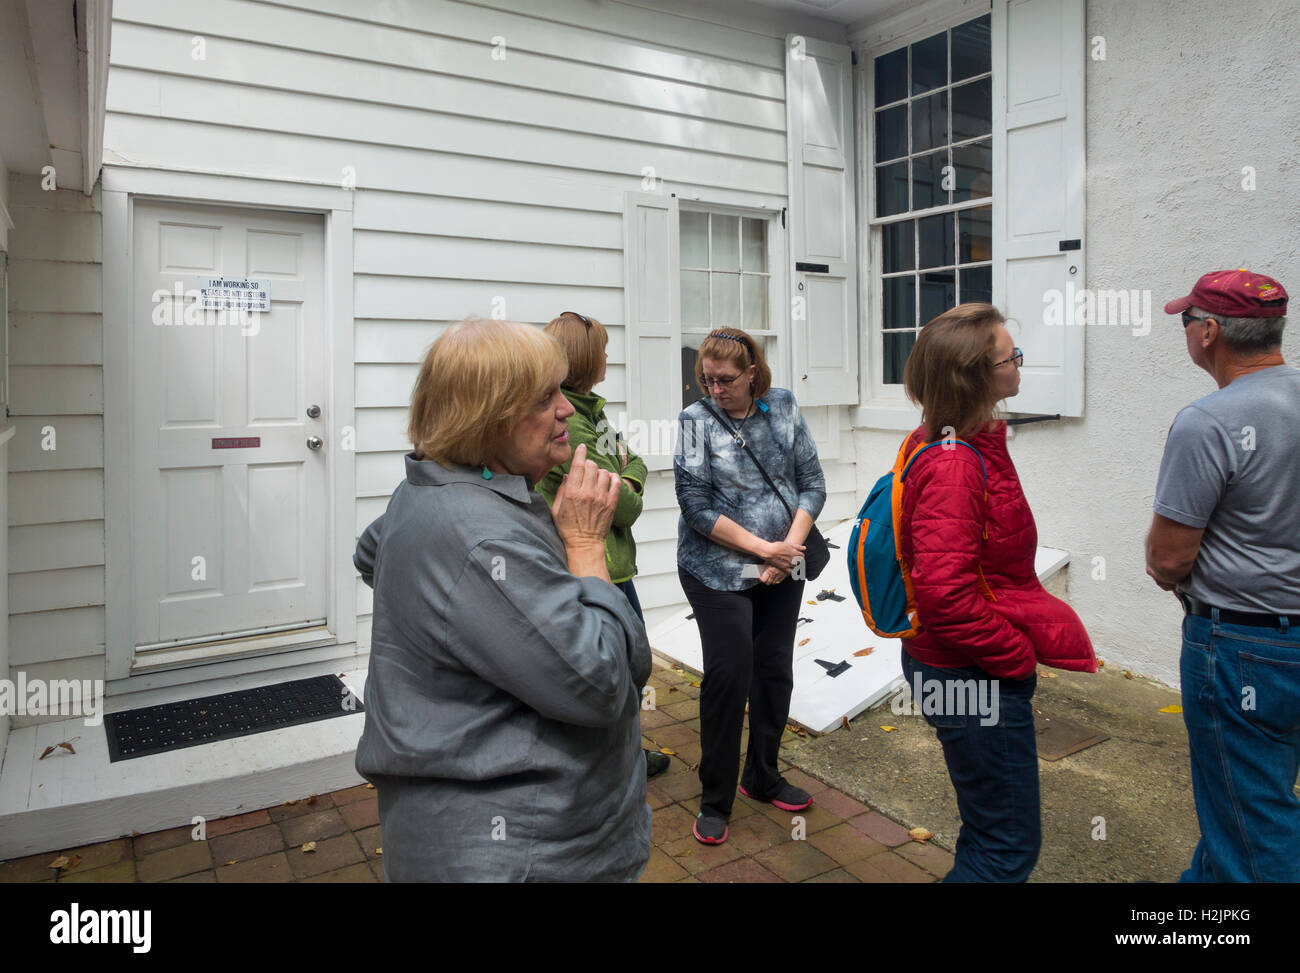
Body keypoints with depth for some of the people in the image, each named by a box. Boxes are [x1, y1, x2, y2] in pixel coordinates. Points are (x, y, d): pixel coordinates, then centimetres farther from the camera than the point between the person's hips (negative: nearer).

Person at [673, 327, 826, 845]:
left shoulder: (784, 408, 1)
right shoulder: (696, 419, -9)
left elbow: (812, 483, 3)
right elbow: (696, 506, -13)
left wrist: (790, 548, -10)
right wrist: (764, 548, -14)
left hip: (782, 569, 4)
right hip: (718, 570, -4)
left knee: (775, 671, 12)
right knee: (727, 676, -4)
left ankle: (762, 777, 33)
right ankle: (715, 800, 14)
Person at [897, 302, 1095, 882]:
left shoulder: (972, 445, 8)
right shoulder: (954, 466, -25)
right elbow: (945, 593, -32)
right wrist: (1017, 654, -18)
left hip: (981, 666, 10)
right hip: (974, 680, -10)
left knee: (990, 831, 26)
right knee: (1010, 846, 3)